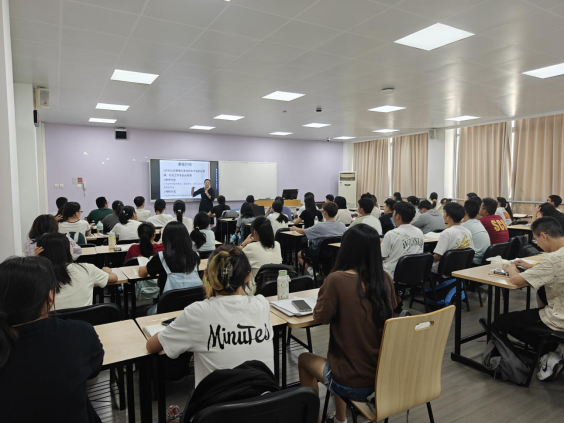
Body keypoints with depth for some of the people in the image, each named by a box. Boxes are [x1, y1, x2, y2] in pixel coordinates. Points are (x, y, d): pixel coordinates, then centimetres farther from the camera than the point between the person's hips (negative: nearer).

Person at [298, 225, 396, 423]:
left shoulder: (337, 279, -21)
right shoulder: (385, 279, -6)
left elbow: (321, 316, -8)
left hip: (352, 383, -5)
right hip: (384, 375, 5)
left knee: (304, 359, 24)